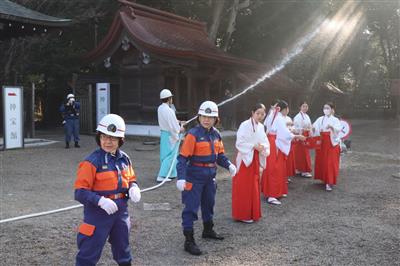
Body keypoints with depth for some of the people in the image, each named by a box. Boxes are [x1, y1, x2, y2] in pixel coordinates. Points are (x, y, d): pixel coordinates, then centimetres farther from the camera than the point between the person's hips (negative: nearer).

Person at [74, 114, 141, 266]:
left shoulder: (124, 159, 2)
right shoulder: (92, 162, -17)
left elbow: (131, 180, 15)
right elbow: (80, 192, -18)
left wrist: (133, 189, -8)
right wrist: (101, 201, -32)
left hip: (120, 211, 6)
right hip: (98, 213, -6)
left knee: (123, 250, 24)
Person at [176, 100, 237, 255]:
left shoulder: (216, 134, 4)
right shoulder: (193, 134, -17)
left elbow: (220, 155, 11)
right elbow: (183, 157, -19)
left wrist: (229, 165, -7)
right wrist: (181, 178, -26)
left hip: (210, 175, 8)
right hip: (194, 176, -7)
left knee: (209, 203, 23)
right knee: (191, 207, -3)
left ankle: (208, 231, 44)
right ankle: (189, 241, 4)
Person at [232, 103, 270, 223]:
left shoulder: (261, 127, 8)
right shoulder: (245, 125, -14)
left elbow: (265, 142, 7)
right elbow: (239, 143, -18)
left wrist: (263, 147, -15)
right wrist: (254, 146, -23)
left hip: (256, 159, 7)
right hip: (245, 159, -7)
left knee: (254, 187, 14)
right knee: (244, 188, -2)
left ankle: (252, 213, 26)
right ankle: (243, 215, 8)